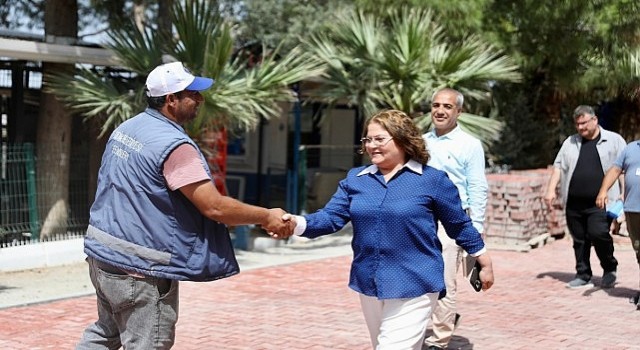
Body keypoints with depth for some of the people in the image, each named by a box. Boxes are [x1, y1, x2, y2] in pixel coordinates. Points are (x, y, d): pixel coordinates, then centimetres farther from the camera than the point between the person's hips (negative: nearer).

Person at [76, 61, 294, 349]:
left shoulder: (125, 129, 8)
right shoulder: (173, 145, -20)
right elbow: (214, 207, -21)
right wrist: (266, 217, -9)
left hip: (103, 253, 10)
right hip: (139, 270, -10)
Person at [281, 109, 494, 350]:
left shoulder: (433, 180, -5)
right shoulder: (355, 179, 6)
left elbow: (459, 225, 3)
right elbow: (330, 217, -2)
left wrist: (485, 264, 10)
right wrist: (296, 223, -21)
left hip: (412, 287, -6)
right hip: (369, 285, 6)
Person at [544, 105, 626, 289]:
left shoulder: (614, 140, 5)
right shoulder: (570, 142, 16)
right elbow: (559, 167, 15)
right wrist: (550, 190, 4)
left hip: (600, 203, -4)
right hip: (574, 204, 4)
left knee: (598, 233, -19)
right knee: (579, 240, 7)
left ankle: (610, 269, 4)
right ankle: (583, 275, 18)